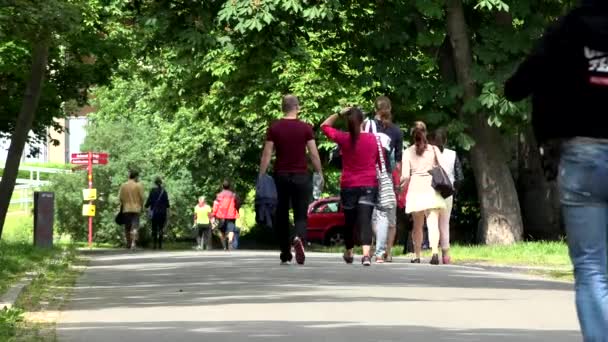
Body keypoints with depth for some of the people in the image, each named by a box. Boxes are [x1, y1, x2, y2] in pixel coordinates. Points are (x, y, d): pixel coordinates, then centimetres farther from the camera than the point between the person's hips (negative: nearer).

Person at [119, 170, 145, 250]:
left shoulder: (123, 185, 4)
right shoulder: (138, 185, -4)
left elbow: (120, 198, 1)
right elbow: (141, 197, -5)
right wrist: (141, 207, 7)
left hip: (126, 209, 3)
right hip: (136, 209, -3)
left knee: (127, 228, 13)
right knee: (135, 227, -6)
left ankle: (128, 243, 22)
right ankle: (133, 243, -21)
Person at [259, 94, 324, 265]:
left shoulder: (274, 128, 0)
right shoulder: (305, 128, -2)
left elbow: (267, 154, -3)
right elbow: (314, 154, -3)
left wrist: (261, 176, 0)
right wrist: (320, 174, 7)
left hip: (281, 175, 1)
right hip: (301, 176, -1)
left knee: (282, 216, 13)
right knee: (301, 215, 4)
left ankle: (285, 255, 17)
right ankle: (299, 238, -28)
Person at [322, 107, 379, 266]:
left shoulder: (343, 138, -5)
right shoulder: (373, 139, -3)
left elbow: (325, 126, 10)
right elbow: (380, 161, 7)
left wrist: (339, 114, 4)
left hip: (348, 186, 1)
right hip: (369, 185, -1)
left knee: (349, 221, 17)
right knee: (365, 220, -9)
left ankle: (349, 253, 35)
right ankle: (366, 254, -28)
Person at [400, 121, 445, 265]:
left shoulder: (408, 152, 3)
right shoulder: (434, 149, 6)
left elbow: (405, 176, -2)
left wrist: (400, 185, 15)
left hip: (415, 188, 0)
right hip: (432, 189, 0)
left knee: (417, 225, 10)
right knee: (433, 223, -7)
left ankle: (417, 256, 12)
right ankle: (435, 252, -25)